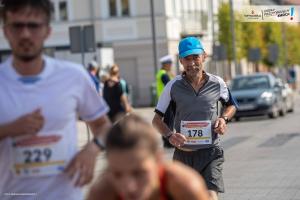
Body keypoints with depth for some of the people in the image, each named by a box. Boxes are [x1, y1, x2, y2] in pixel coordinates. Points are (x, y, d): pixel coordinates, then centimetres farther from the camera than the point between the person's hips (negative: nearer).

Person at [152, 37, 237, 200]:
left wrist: (224, 118, -2)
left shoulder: (217, 83, -1)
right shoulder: (173, 86, -3)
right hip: (183, 153, 1)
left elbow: (231, 105, 20)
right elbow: (157, 119, 3)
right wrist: (170, 135, -16)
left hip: (210, 152, -1)